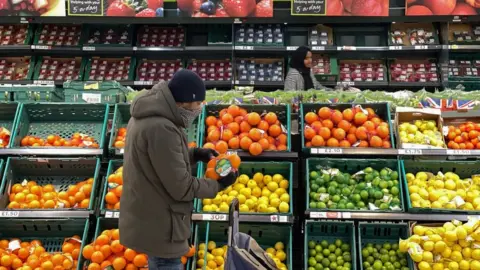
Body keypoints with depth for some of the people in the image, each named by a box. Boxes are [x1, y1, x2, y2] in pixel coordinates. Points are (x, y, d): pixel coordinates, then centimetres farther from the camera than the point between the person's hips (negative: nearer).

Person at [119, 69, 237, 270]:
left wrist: (193, 154, 5)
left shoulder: (147, 117, 3)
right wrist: (218, 184, -10)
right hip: (159, 227, -10)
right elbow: (181, 188, -23)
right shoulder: (161, 129, -29)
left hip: (146, 221, 10)